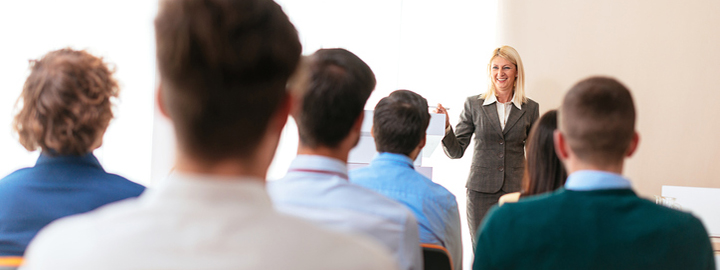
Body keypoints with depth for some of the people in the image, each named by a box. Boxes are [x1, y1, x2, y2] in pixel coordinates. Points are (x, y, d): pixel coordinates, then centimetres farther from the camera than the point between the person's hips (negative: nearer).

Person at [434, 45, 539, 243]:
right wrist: (446, 127, -12)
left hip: (516, 190, 1)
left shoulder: (530, 108, 7)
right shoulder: (473, 105, 5)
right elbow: (456, 151, 4)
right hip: (481, 190, 0)